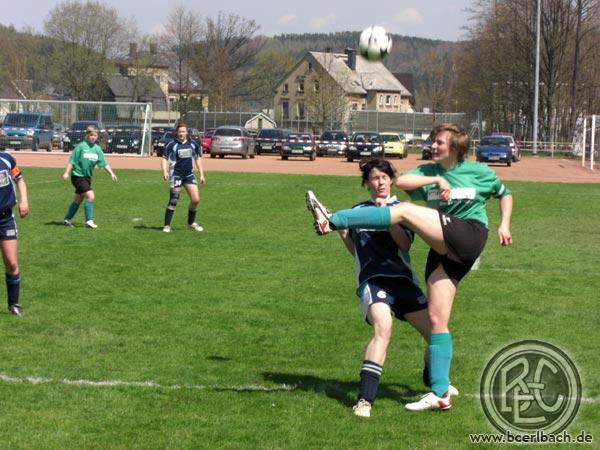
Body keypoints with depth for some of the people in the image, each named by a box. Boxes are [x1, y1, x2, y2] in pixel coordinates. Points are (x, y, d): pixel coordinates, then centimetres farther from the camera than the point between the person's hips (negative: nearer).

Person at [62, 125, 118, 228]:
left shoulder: (97, 149, 5)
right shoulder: (81, 146, -10)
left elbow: (104, 163, 5)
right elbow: (72, 161, -9)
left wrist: (111, 173, -6)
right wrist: (67, 173, -14)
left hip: (87, 177, 7)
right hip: (78, 176, -7)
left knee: (78, 200, 14)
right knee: (90, 196, -17)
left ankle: (67, 219, 25)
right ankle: (89, 220, -12)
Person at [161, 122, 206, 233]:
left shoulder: (193, 144, 6)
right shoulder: (172, 145, -7)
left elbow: (198, 158, 15)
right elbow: (164, 158, -9)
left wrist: (201, 174, 11)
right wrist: (165, 172, -25)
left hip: (189, 175, 4)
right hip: (176, 175, -4)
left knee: (195, 199, -1)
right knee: (173, 201, -6)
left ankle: (191, 223, 19)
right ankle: (167, 225, 4)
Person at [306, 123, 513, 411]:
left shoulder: (479, 171, 11)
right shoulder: (429, 171, 17)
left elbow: (505, 194, 26)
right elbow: (401, 181, -2)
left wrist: (504, 224, 12)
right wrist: (436, 180, -9)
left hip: (469, 235, -6)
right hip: (444, 249, 6)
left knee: (405, 211, -22)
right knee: (436, 319, -2)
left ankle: (331, 222, -28)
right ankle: (440, 394, 0)